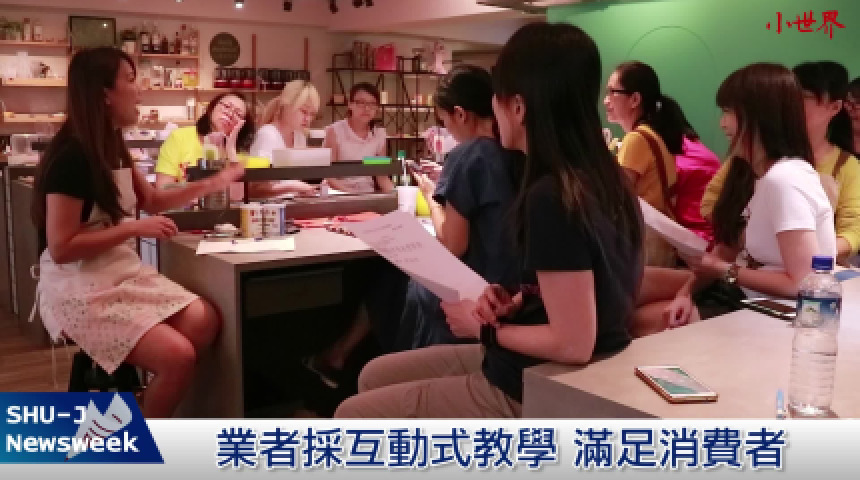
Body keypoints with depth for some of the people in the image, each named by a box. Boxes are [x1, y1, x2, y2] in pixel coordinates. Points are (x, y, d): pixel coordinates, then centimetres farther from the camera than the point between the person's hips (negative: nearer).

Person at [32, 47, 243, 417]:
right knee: (177, 355, -21)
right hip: (79, 287, -8)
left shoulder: (112, 148, 9)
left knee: (205, 321, -12)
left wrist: (214, 183, 11)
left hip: (123, 272, 9)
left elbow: (153, 201, 21)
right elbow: (61, 248, -21)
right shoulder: (70, 156, -19)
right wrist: (135, 228, -20)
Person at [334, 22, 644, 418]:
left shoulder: (551, 197, -27)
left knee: (352, 414, 4)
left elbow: (573, 343, -27)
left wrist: (486, 328, -12)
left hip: (529, 393, -9)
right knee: (375, 377, 18)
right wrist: (516, 304, -2)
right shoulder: (598, 177, 2)